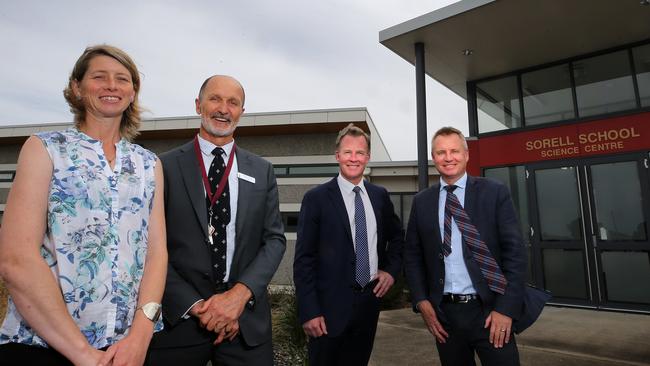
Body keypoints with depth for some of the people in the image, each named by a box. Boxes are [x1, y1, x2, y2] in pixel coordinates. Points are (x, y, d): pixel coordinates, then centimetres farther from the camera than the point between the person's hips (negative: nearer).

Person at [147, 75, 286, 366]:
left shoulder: (262, 171, 4)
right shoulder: (165, 167, -2)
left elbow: (274, 239, 1)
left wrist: (240, 293, -12)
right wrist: (194, 305, -12)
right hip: (179, 319, -1)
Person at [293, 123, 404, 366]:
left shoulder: (380, 195, 4)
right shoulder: (316, 198, -9)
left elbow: (397, 236, 20)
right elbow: (303, 260, -10)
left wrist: (391, 269, 5)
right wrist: (309, 312, -14)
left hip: (370, 302, 5)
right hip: (331, 305, -4)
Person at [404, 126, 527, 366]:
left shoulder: (494, 193, -2)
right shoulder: (421, 201, 4)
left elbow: (514, 252, -5)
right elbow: (412, 255, 8)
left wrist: (506, 309, -11)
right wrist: (421, 301, -3)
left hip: (489, 310, -2)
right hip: (443, 313, 2)